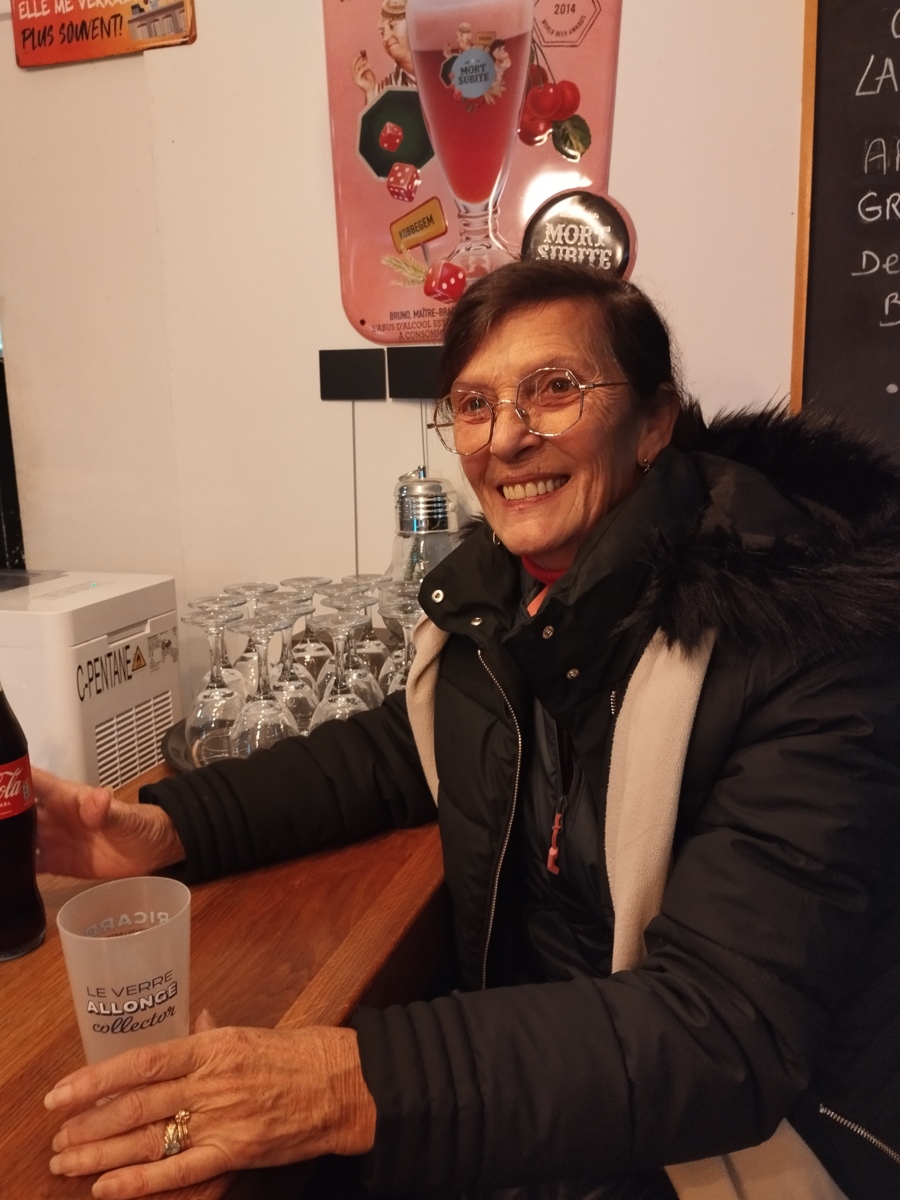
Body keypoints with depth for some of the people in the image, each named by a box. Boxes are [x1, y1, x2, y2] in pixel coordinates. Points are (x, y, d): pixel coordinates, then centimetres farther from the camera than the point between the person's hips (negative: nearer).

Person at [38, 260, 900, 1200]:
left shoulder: (805, 650, -24)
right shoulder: (496, 590, -4)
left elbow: (732, 1035, -29)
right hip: (539, 1061, 5)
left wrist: (361, 1087, -38)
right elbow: (401, 749, 9)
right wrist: (169, 827, -5)